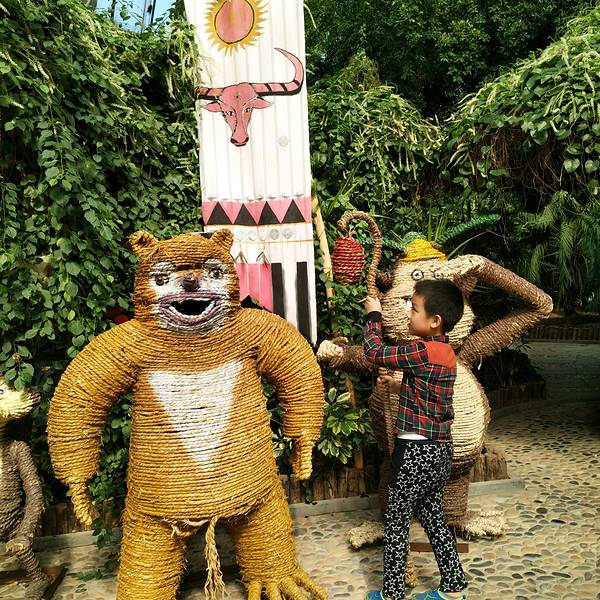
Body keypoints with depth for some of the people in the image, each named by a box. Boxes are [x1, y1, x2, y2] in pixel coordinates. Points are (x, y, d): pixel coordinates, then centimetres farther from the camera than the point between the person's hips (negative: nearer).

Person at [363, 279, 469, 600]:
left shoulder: (423, 351, -21)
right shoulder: (446, 352, 7)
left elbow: (374, 352, -15)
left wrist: (373, 315, -2)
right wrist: (399, 387, 11)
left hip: (415, 451, -9)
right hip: (440, 450, 9)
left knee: (396, 522, 6)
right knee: (432, 516, 21)